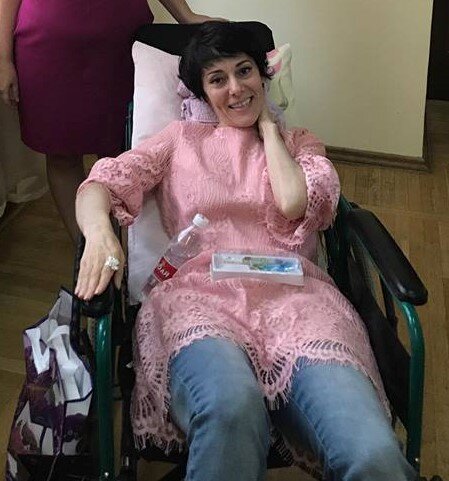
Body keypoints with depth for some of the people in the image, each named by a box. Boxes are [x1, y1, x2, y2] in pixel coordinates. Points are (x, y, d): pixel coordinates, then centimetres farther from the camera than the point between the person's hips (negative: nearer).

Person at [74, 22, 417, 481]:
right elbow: (101, 183, 10)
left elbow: (294, 205, 3)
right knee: (231, 407, -41)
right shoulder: (181, 139, 26)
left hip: (293, 294, 1)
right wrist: (98, 231, -14)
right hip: (201, 292, 0)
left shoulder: (298, 143, 27)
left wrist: (267, 125, 18)